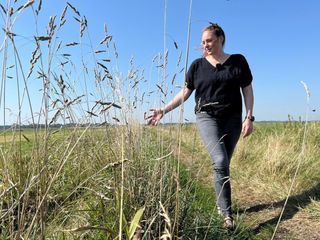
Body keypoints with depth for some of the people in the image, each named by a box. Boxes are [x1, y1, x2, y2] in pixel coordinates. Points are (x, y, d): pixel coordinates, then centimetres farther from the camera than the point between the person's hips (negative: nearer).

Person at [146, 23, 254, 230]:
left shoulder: (238, 61, 6)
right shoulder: (198, 65, 6)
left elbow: (247, 90, 6)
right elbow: (185, 93, 6)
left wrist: (249, 117, -4)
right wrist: (164, 110, -2)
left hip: (232, 119, 1)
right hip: (207, 117, -1)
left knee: (223, 164, 6)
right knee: (220, 162, -17)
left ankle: (220, 203, 26)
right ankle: (227, 213, -7)